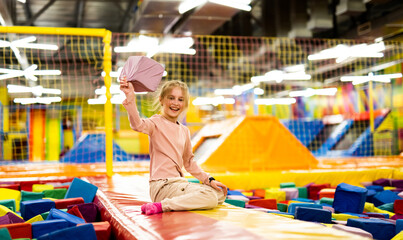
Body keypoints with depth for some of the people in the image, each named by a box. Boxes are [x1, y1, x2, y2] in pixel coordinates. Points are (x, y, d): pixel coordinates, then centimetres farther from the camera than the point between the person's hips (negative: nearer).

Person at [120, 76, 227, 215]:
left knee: (220, 194, 10)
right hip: (162, 186, -8)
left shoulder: (184, 131, 14)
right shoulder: (156, 123, -6)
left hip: (179, 183, 8)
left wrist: (209, 180, 14)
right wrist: (130, 98, -46)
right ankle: (160, 206, -20)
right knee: (210, 198, -22)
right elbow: (138, 125, -30)